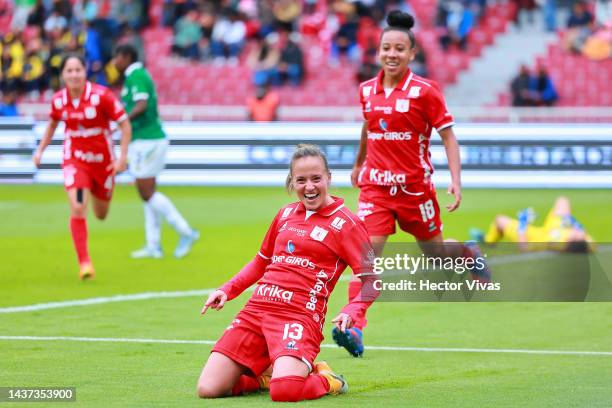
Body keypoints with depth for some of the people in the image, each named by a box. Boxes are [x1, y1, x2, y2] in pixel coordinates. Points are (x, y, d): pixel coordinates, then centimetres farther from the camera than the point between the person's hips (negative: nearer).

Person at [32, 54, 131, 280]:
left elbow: (125, 124, -12)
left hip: (102, 160, 0)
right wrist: (40, 150, 8)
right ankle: (84, 263, -12)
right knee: (77, 209, -21)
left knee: (101, 215, 17)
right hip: (74, 159, 1)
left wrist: (123, 156, -18)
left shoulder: (101, 96, -19)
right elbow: (52, 124, 15)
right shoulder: (58, 100, -7)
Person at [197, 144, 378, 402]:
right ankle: (268, 374, 18)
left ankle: (327, 381, 2)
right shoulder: (286, 214, 19)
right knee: (208, 389, -8)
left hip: (300, 315, -5)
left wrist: (351, 312, -19)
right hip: (256, 310, 6)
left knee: (284, 392, -32)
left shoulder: (344, 223, 2)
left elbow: (372, 279, -1)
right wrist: (227, 290, 18)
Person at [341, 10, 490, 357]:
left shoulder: (425, 91, -9)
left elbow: (449, 136, -6)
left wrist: (456, 181, -16)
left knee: (434, 253, 13)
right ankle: (354, 329, -21)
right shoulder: (368, 90, 4)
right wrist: (359, 163, 36)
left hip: (415, 185, -2)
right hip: (375, 185, 2)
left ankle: (469, 254, 48)